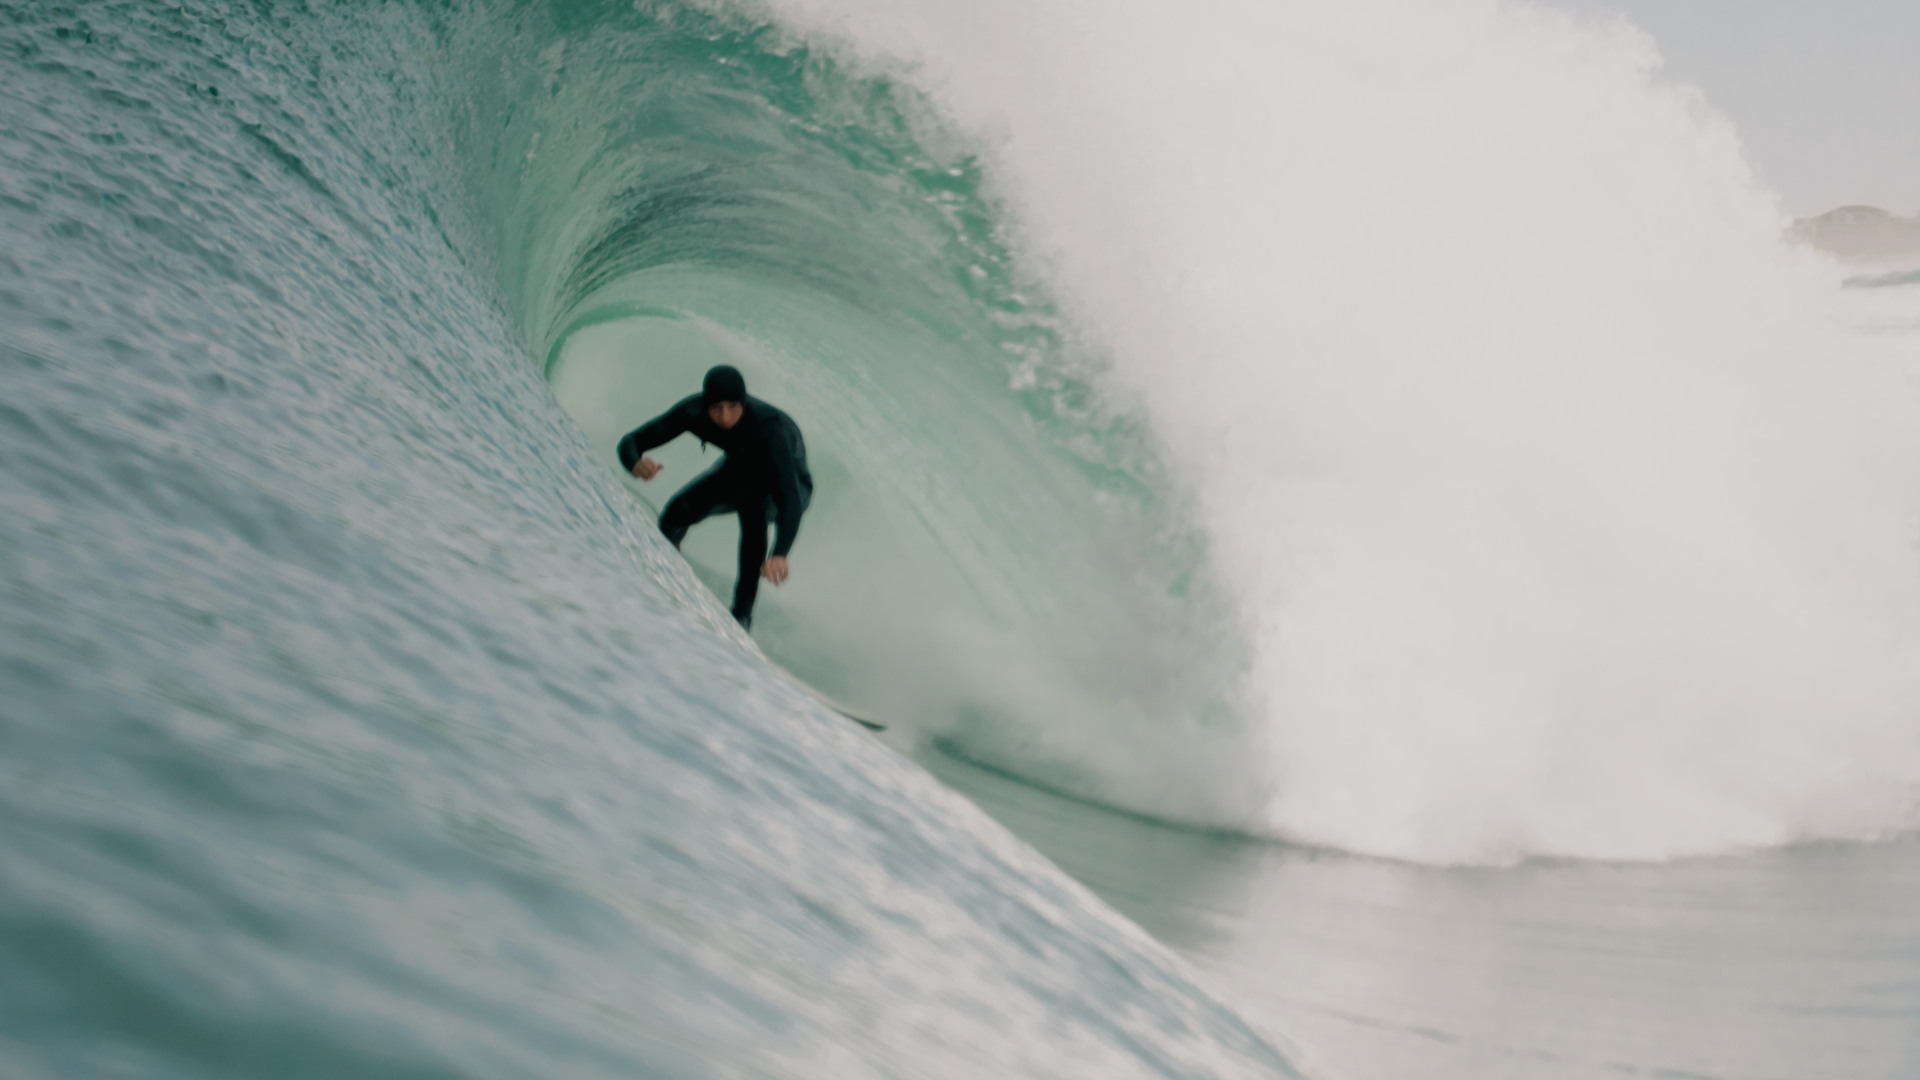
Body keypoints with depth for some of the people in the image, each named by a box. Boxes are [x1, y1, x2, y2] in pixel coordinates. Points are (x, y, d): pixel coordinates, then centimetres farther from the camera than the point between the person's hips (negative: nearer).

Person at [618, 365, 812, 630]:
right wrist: (636, 464, -48)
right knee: (676, 514, -14)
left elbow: (791, 501, -51)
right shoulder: (694, 412, -29)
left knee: (752, 501, -37)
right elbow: (630, 442, -23)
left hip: (790, 482, -4)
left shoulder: (770, 430, -42)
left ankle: (743, 611, -25)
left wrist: (780, 554, -68)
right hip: (739, 470, 4)